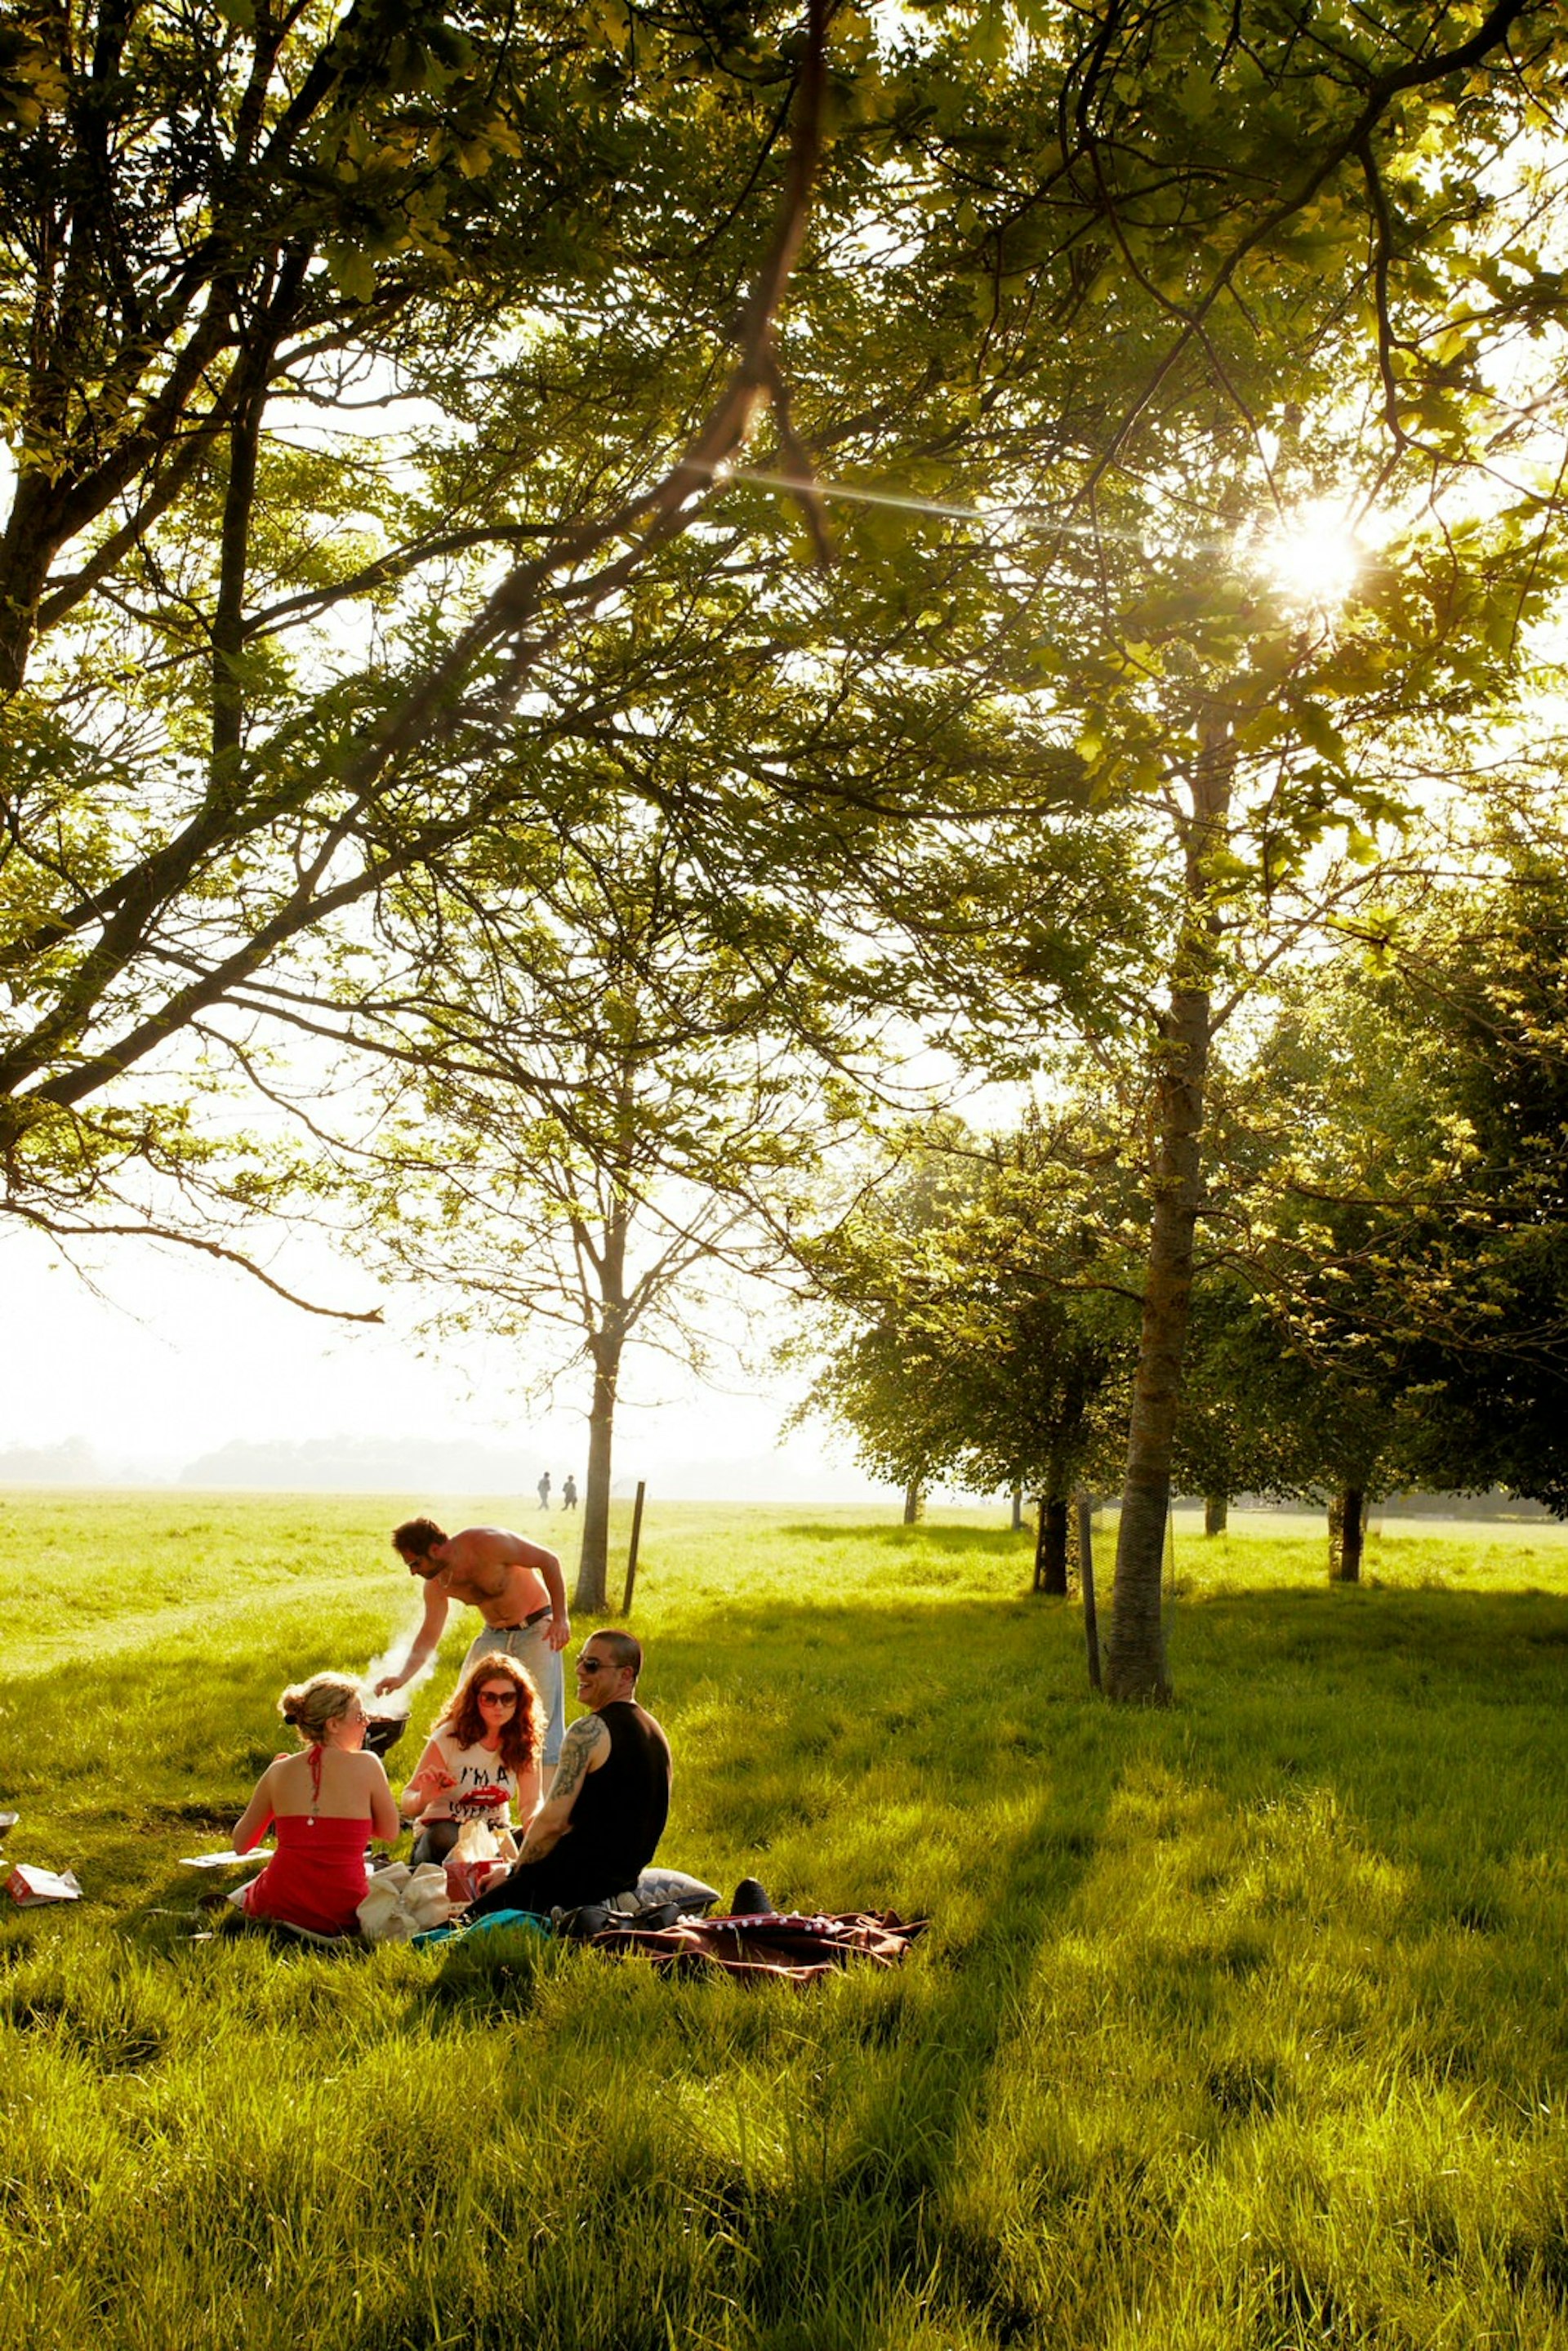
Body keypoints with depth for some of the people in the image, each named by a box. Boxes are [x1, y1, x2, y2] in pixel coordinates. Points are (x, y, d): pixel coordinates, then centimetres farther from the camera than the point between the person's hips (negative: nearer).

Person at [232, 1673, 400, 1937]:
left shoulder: (279, 1771, 0)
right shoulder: (367, 1765, -9)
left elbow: (240, 1845, 11)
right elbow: (390, 1833, 4)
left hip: (278, 1905, 4)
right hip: (342, 1912, -4)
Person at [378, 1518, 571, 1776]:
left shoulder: (488, 1543, -28)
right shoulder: (437, 1584, -8)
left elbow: (549, 1560, -20)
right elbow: (430, 1633, 5)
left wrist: (560, 1618, -22)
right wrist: (402, 1676, -6)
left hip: (536, 1629, -6)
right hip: (495, 1635, 6)